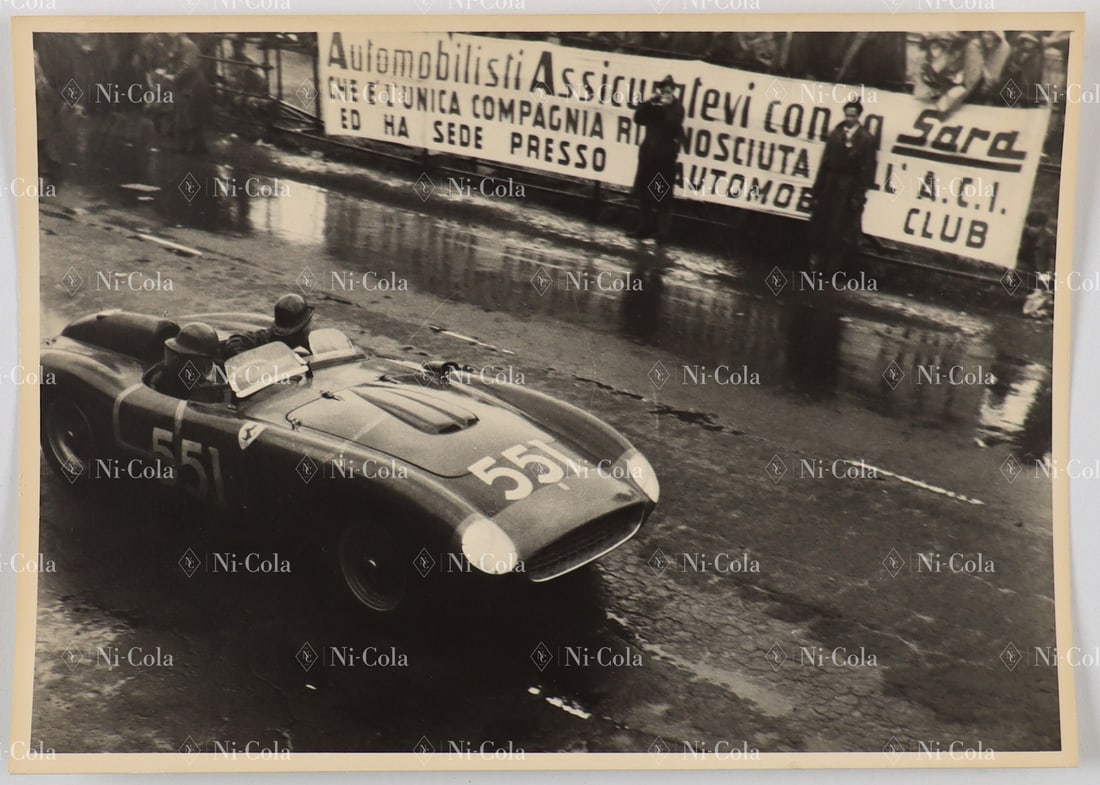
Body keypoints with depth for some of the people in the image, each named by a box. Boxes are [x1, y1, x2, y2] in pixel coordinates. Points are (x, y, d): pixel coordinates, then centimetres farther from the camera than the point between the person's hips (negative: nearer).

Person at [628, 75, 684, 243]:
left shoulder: (676, 107, -1)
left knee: (663, 196, -6)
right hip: (648, 153, 6)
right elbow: (638, 118, -1)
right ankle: (644, 227, 16)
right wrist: (650, 103, -10)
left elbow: (675, 127, -17)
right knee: (643, 192, 8)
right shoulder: (652, 105, 13)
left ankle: (662, 231, -5)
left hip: (665, 155, -6)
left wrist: (666, 108, -18)